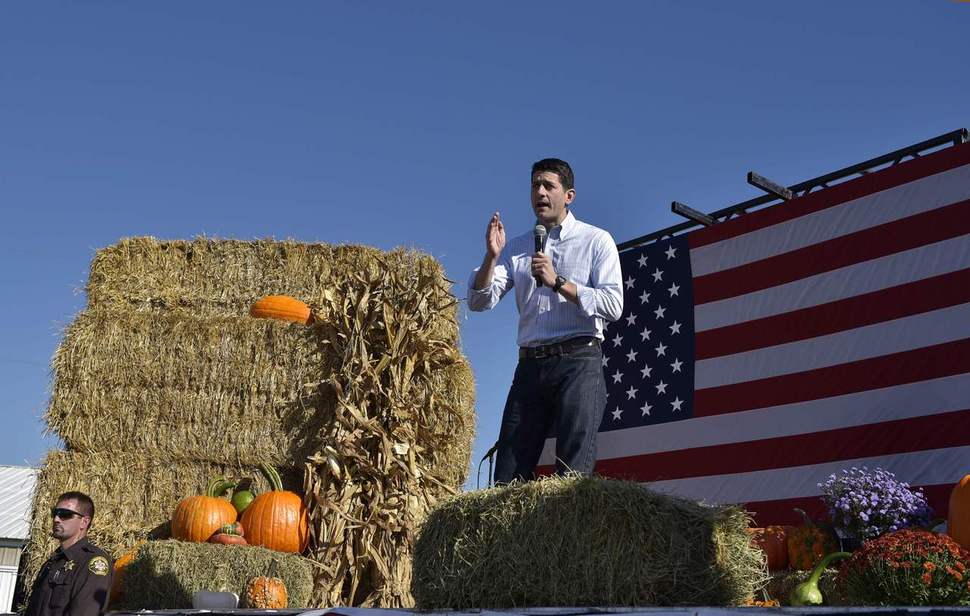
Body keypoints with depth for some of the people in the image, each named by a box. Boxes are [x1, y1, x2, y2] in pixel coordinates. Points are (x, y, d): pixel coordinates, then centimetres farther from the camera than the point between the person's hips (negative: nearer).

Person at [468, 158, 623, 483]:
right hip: (530, 366, 4)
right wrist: (492, 256, -7)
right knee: (508, 478, 0)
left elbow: (613, 305, -5)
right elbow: (479, 301, 8)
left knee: (573, 473, -9)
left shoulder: (596, 241, 7)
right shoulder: (517, 248, 18)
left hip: (578, 362, -4)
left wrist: (558, 282, -13)